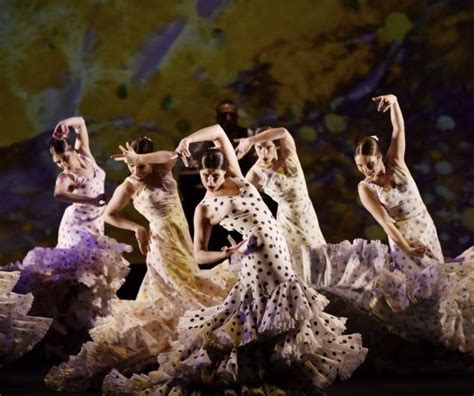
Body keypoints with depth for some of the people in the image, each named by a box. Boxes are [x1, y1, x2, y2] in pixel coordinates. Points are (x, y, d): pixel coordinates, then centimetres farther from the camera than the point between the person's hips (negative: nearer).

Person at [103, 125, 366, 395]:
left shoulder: (235, 177, 7)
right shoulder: (204, 208, -4)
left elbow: (219, 132, 4)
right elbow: (199, 254, -6)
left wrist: (188, 139, -8)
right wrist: (229, 252, -20)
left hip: (279, 252, 6)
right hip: (256, 259, -6)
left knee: (283, 312, 16)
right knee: (262, 320, -3)